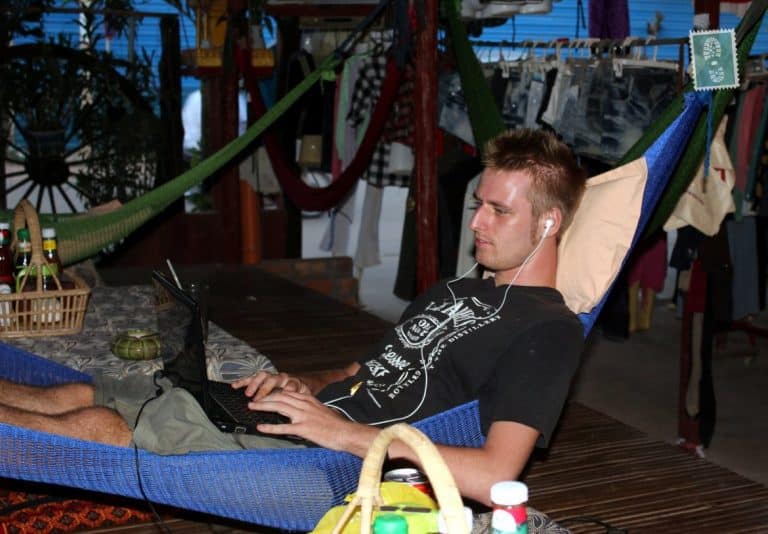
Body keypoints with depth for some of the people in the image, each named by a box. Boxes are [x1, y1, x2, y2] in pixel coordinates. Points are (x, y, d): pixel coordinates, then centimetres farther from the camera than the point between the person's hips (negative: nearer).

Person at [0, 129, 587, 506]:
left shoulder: (548, 329, -9)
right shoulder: (451, 292, 22)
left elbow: (494, 477, -22)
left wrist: (346, 431, -22)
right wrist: (306, 385, 5)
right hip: (312, 416, 9)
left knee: (95, 425, -13)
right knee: (77, 396, 5)